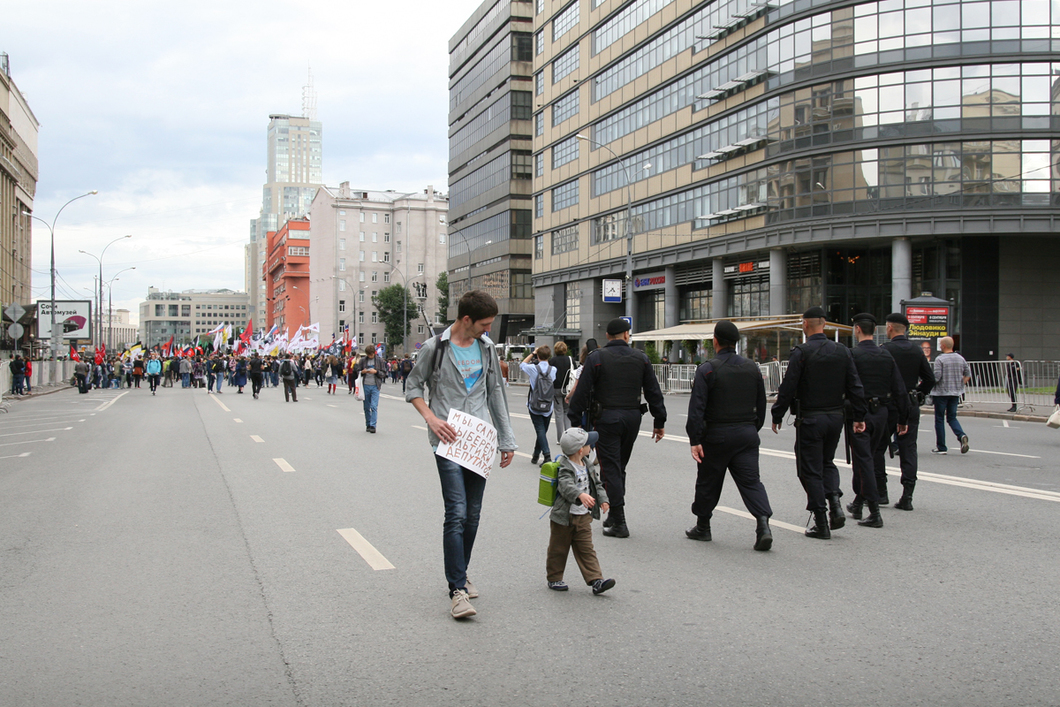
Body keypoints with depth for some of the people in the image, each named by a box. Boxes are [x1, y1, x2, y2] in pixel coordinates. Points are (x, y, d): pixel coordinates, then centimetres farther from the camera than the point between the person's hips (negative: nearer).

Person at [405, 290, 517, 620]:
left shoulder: (487, 347, 9)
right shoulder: (435, 347, -5)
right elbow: (413, 386, 4)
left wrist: (507, 440, 14)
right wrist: (431, 418, -13)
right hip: (447, 440, -5)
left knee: (473, 514, 10)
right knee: (456, 513, -13)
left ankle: (460, 575, 27)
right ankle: (458, 589, -9)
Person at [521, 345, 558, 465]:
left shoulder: (533, 368, -10)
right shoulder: (553, 370, -3)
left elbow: (522, 365, 9)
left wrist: (532, 354, 14)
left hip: (535, 406, -3)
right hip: (548, 407, 3)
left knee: (540, 431, -6)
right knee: (542, 431, 15)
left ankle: (547, 455, -23)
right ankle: (535, 456, 27)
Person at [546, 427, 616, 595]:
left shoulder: (587, 466, 5)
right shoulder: (565, 469, -22)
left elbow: (596, 483, 15)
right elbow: (566, 486, -39)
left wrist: (602, 499, 2)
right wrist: (581, 495, -55)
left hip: (583, 517, 7)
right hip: (564, 518, -7)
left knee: (586, 550, 6)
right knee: (558, 550, 9)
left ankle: (596, 580, 5)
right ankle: (554, 579, 24)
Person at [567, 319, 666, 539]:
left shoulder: (596, 358, -4)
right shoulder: (641, 358, 6)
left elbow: (582, 392, -6)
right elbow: (654, 393, 8)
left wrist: (575, 422, -1)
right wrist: (659, 422, 14)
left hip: (606, 418, -4)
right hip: (632, 417, 4)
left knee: (610, 469, -2)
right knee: (619, 467, 17)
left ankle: (619, 523, -5)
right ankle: (614, 516, 24)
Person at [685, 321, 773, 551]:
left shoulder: (707, 369, -10)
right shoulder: (752, 368, 6)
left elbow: (697, 408, -15)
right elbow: (761, 405, 14)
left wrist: (695, 440, -13)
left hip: (717, 436, -3)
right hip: (747, 434, 4)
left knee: (708, 482, 12)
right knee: (751, 480, 2)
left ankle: (702, 527, 25)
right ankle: (763, 524, -17)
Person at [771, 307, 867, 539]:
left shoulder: (801, 352, -12)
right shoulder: (842, 351, 3)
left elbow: (788, 388, -12)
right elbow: (855, 387, 5)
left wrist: (777, 416, -2)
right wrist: (859, 417, 12)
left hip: (810, 419, -5)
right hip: (835, 417, 5)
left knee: (811, 470, 3)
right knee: (827, 462, 23)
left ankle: (821, 524, 3)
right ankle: (835, 505, 3)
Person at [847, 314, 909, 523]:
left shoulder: (852, 354, -11)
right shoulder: (886, 355, 6)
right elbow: (900, 390, 6)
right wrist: (903, 419, 12)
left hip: (859, 414, -6)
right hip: (881, 412, 6)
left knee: (863, 460, -3)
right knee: (871, 456, 18)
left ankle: (875, 512, -9)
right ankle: (858, 503, 32)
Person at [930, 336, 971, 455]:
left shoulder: (940, 359, -13)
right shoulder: (960, 358, 6)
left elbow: (936, 377, -18)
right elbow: (968, 374, 8)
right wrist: (960, 385, 15)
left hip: (941, 393, -5)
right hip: (955, 393, 5)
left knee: (939, 419, 4)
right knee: (952, 418, 14)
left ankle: (941, 447, 7)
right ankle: (961, 435, -13)